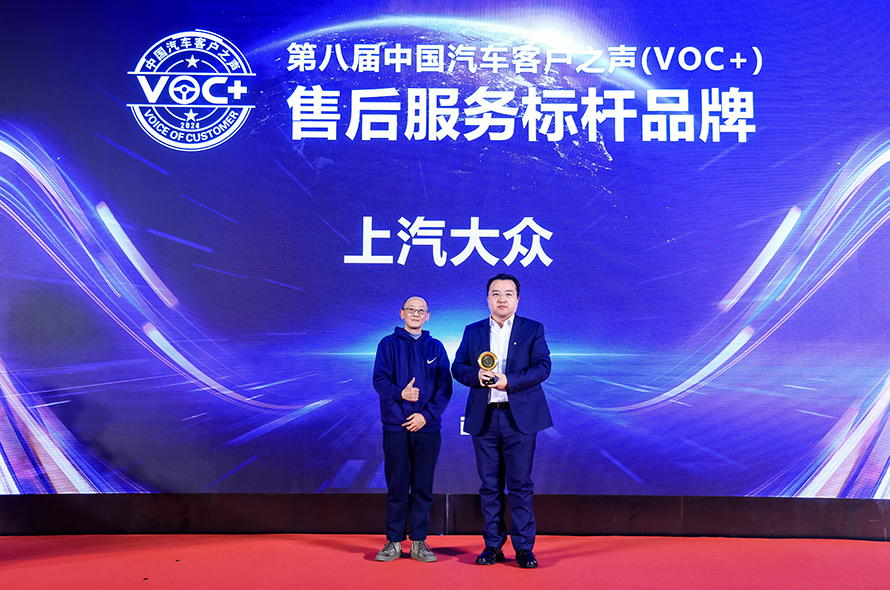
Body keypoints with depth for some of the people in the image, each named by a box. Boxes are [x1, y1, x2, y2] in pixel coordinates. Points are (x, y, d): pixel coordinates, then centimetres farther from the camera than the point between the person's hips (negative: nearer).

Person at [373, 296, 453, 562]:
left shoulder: (435, 348, 9)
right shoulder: (388, 344, 6)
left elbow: (444, 387, 4)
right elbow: (379, 380, -4)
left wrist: (426, 415, -10)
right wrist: (400, 393, -24)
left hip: (428, 428, 1)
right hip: (395, 427, -1)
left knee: (423, 487, 5)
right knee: (396, 487, 3)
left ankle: (419, 542, 15)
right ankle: (394, 542, 14)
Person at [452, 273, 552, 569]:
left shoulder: (533, 329, 4)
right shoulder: (472, 331, 12)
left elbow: (542, 367, -6)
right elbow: (458, 367, 7)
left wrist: (508, 380, -18)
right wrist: (477, 375, -14)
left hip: (520, 417, -2)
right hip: (483, 419, 2)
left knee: (521, 484, -1)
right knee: (490, 485, 8)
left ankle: (524, 547, 9)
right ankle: (493, 545, 18)